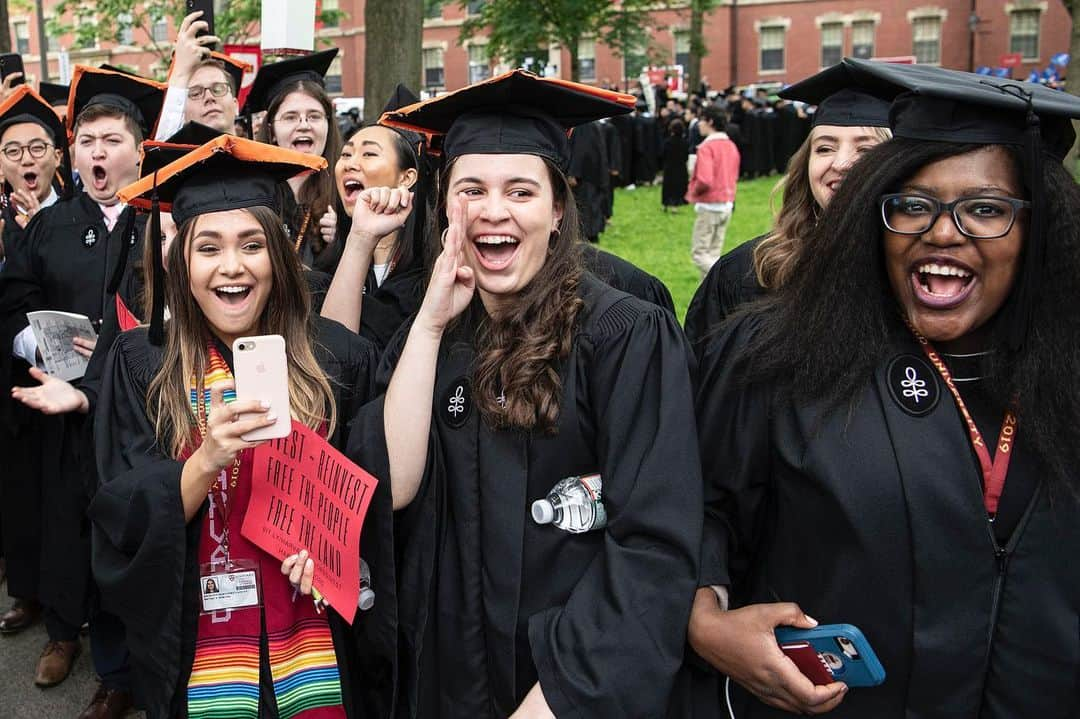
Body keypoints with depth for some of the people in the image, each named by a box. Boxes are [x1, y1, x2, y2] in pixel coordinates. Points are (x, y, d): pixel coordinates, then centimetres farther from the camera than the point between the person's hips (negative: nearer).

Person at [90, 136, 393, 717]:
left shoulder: (336, 354, -6)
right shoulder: (141, 363, -7)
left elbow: (376, 488, 5)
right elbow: (128, 525, -12)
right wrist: (208, 458, -29)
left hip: (315, 633, 1)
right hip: (199, 641, 0)